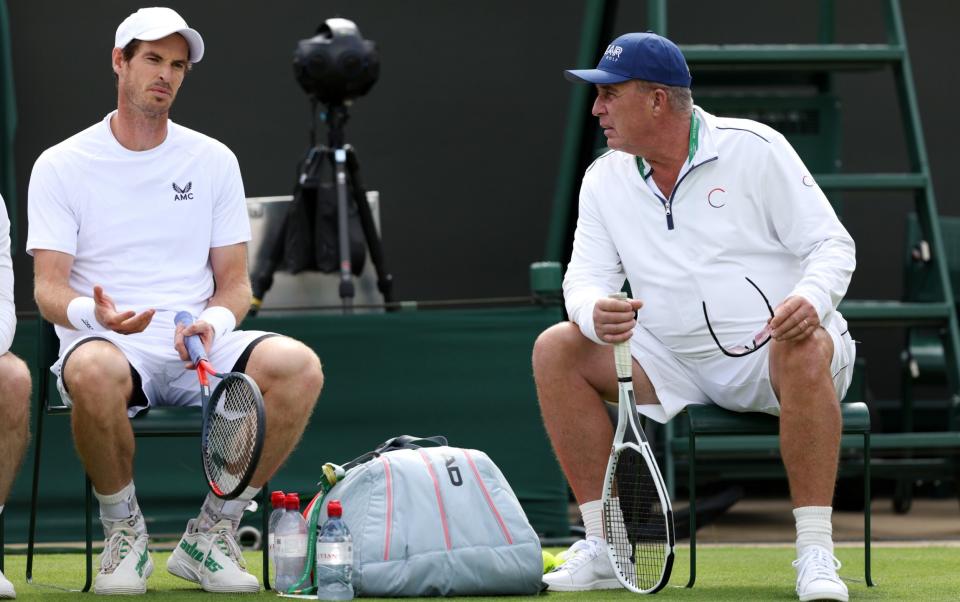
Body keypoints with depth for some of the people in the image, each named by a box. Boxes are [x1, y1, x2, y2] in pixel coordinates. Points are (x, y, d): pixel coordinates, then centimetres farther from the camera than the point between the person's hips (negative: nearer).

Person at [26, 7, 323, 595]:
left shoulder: (214, 160, 13)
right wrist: (95, 314, -26)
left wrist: (214, 321, -12)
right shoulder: (62, 165, 4)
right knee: (94, 371, -42)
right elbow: (49, 288, -3)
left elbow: (234, 282, 12)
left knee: (298, 366, -28)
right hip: (108, 345, -3)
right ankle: (125, 531, -14)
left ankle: (211, 535, -11)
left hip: (199, 349, 3)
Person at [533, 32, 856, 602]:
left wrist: (810, 300, -31)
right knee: (557, 349, -13)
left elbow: (831, 244, -8)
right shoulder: (605, 181, 6)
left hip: (773, 353, -5)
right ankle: (605, 546, -12)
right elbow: (586, 277, 2)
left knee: (805, 348, -40)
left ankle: (816, 554, -35)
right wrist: (596, 314, -24)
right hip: (679, 370, 5)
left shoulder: (754, 149, -8)